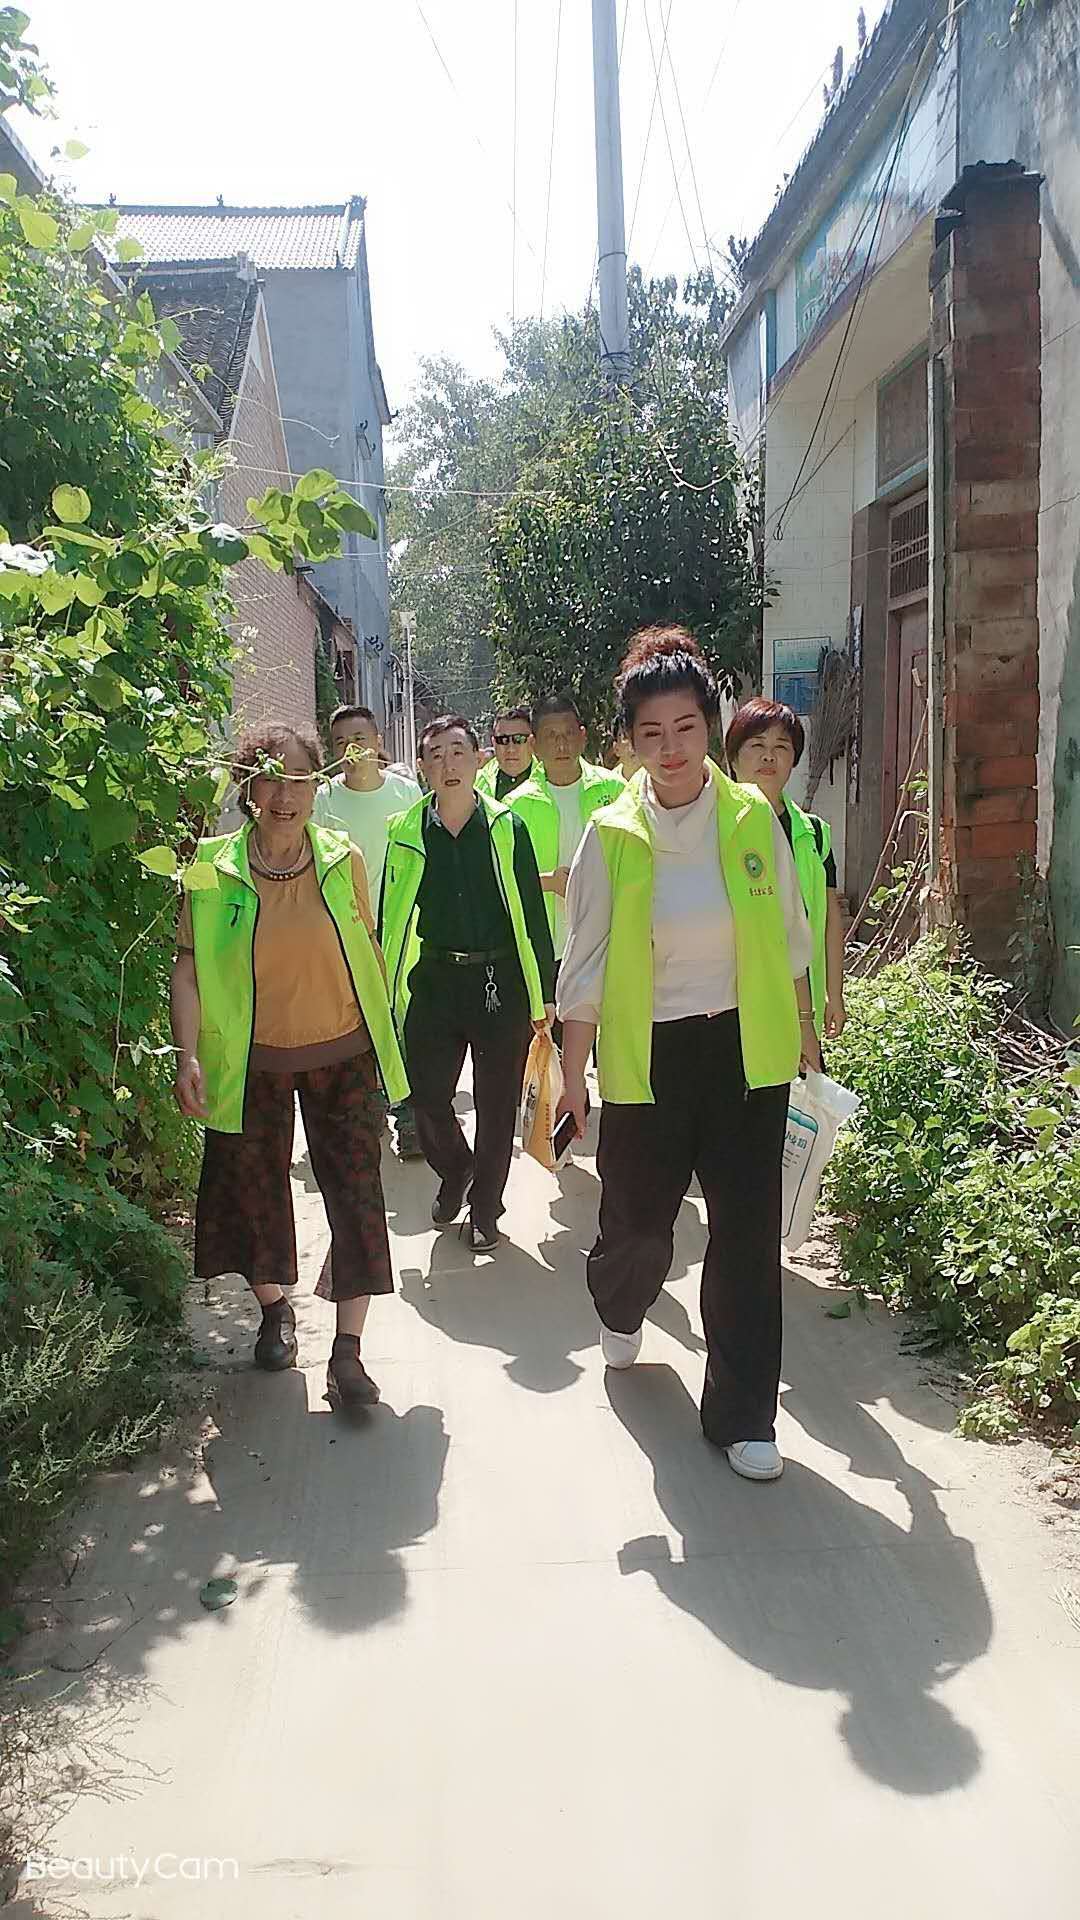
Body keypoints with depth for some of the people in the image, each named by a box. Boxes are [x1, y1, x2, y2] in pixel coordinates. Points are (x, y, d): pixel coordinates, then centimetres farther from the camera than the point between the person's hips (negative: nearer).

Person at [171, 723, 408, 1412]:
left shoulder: (343, 858, -3)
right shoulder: (215, 867, -6)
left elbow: (368, 949, 7)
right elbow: (190, 964, -7)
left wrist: (385, 1031, 10)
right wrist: (189, 1054, -16)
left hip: (343, 1052, 0)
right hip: (253, 1059, 0)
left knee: (356, 1188, -4)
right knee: (256, 1184, 13)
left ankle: (348, 1349, 5)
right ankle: (276, 1309, 39)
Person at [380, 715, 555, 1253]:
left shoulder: (506, 828, -2)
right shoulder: (406, 832, 3)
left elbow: (532, 914, 0)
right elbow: (390, 917, 8)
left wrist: (543, 995, -1)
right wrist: (385, 989, 6)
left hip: (501, 981, -1)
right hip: (433, 980, 2)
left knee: (496, 1102, 7)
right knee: (426, 1094, 3)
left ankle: (484, 1206, 26)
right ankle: (454, 1171, 34)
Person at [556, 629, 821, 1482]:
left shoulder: (754, 817, -2)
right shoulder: (612, 835, -6)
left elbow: (790, 937, 9)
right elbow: (586, 966, -3)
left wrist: (806, 1029, 13)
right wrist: (571, 1075, -3)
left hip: (747, 1049, 1)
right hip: (648, 1056, -1)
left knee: (748, 1233, 2)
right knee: (638, 1222, 10)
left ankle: (742, 1414, 18)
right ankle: (621, 1308, 48)